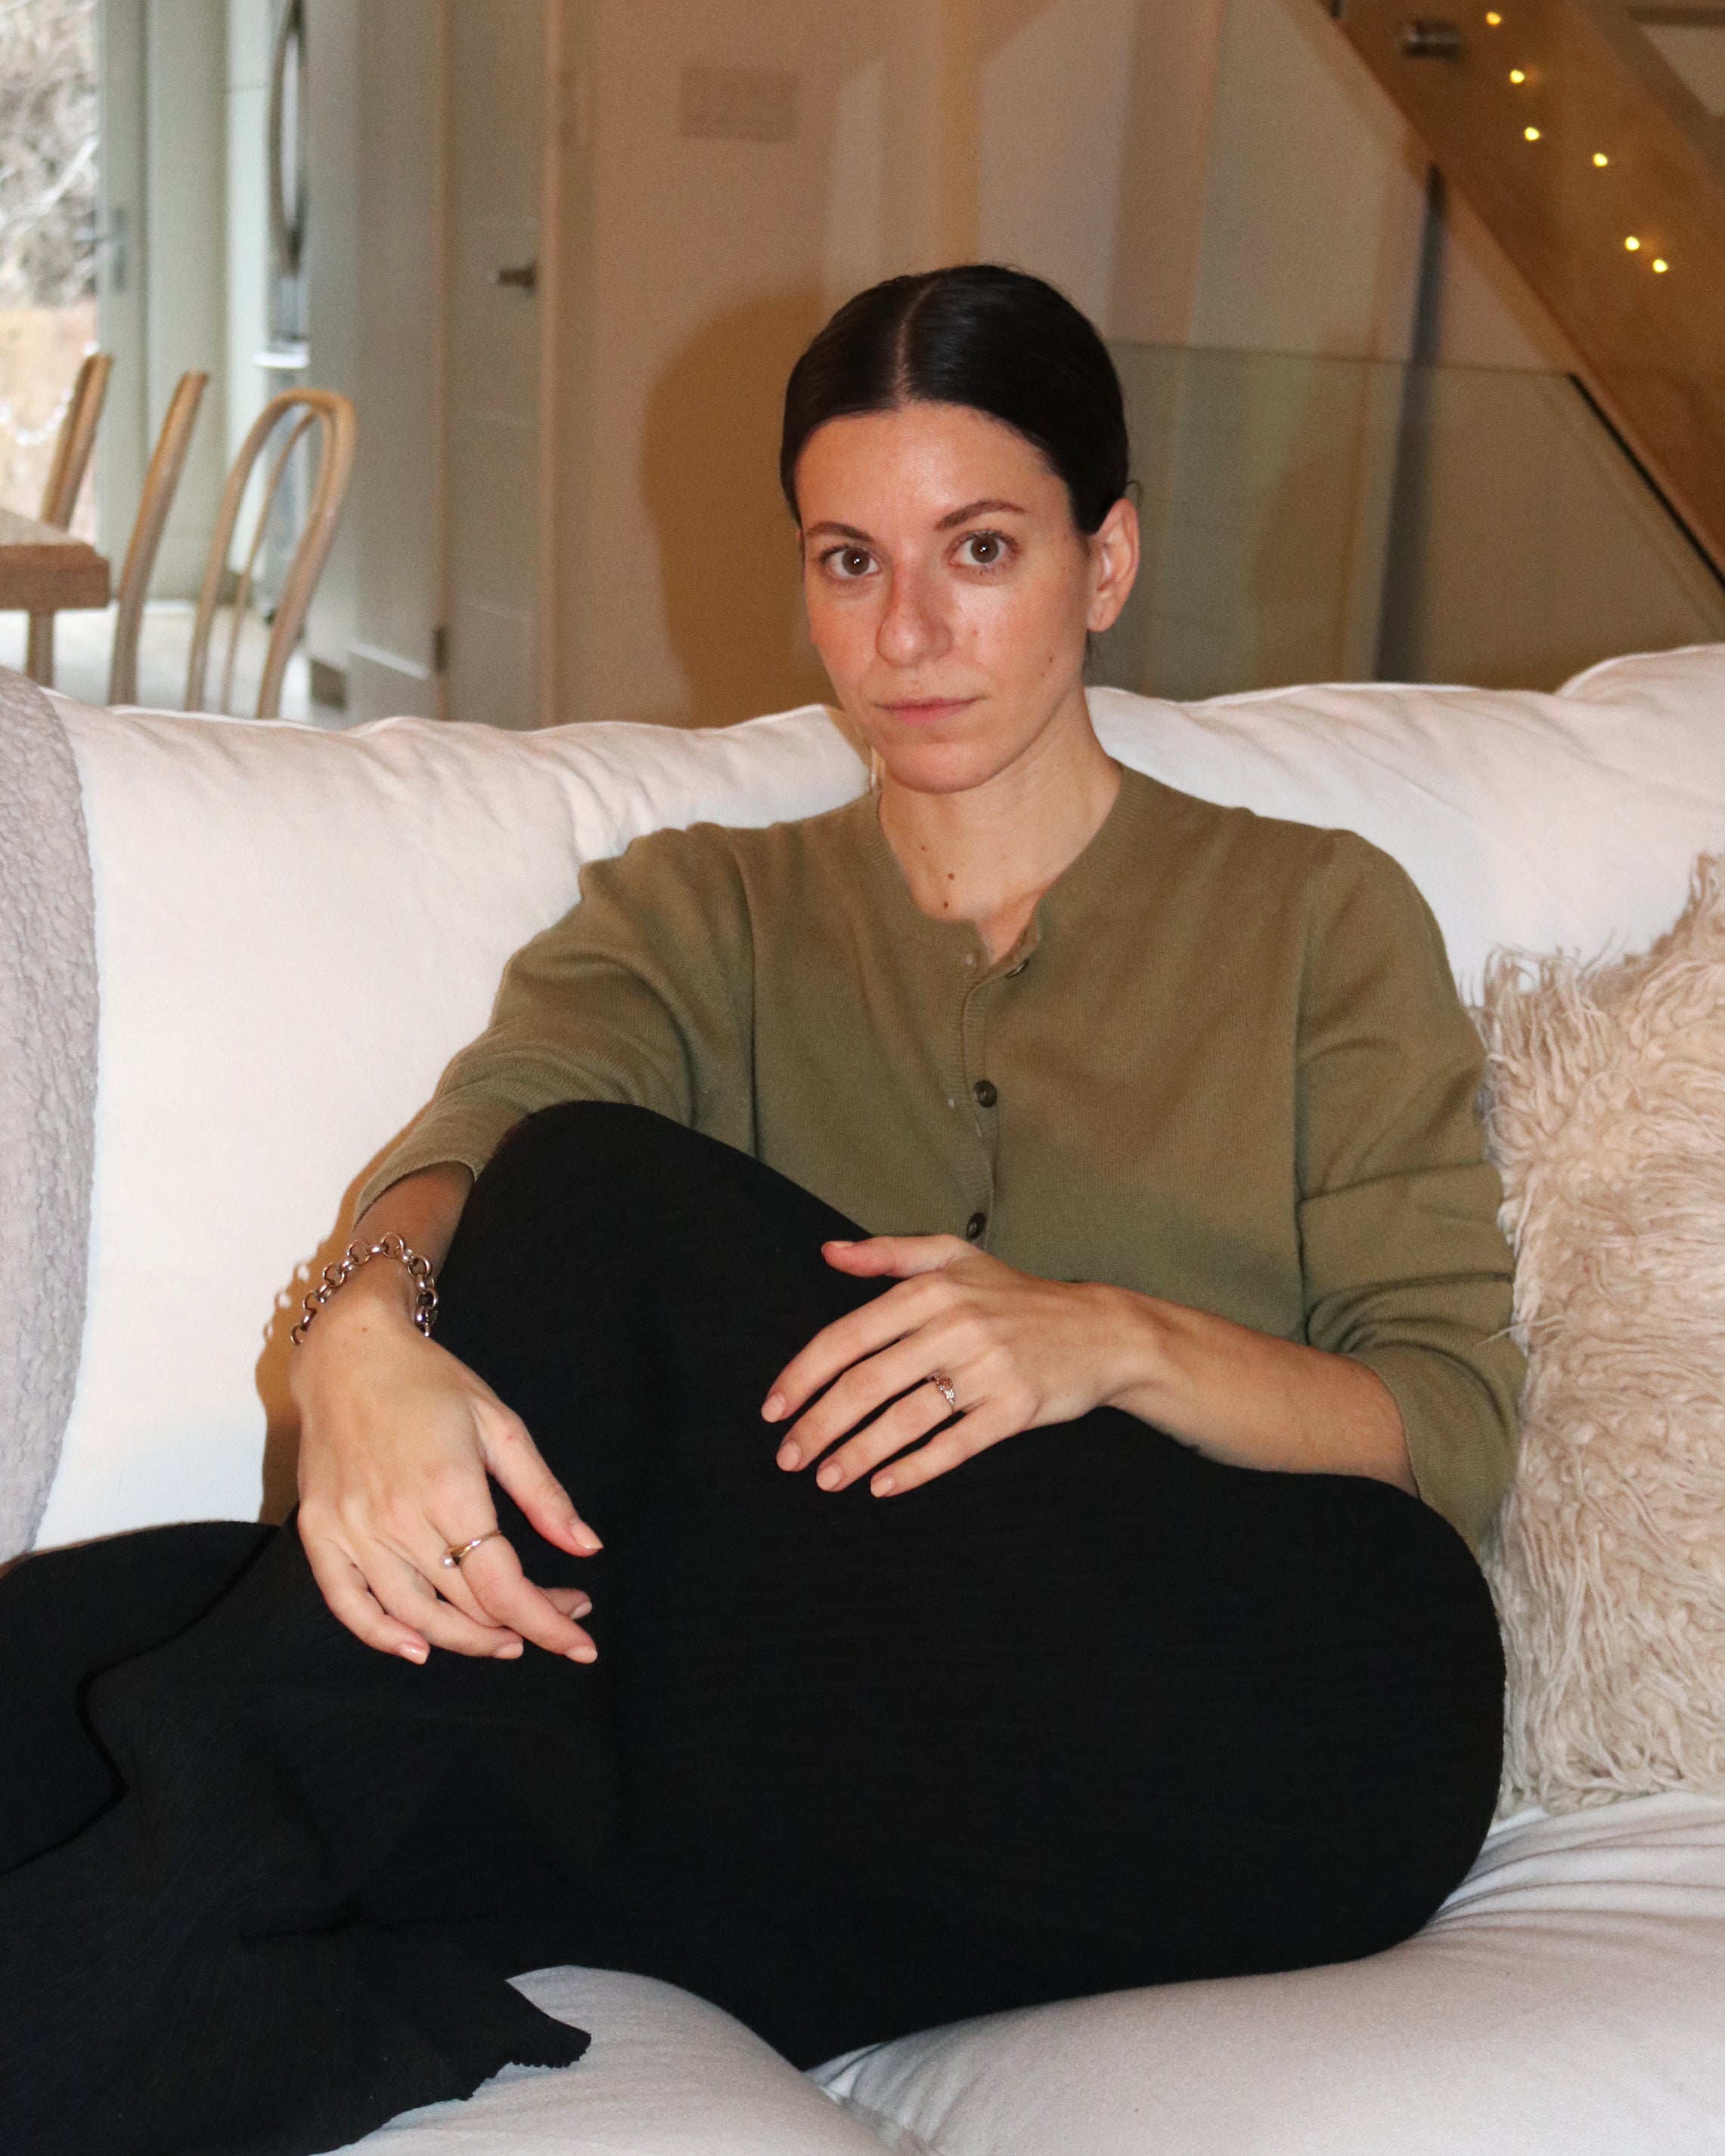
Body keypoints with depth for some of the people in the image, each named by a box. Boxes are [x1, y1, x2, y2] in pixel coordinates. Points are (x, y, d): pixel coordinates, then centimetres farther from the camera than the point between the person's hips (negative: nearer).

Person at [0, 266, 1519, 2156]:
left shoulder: (1317, 917, 15)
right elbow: (492, 1113, -4)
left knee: (606, 1205, -24)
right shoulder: (706, 912, 20)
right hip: (848, 1722, 2)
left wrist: (1121, 1342, -16)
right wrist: (367, 1322, -28)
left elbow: (1452, 1430, 5)